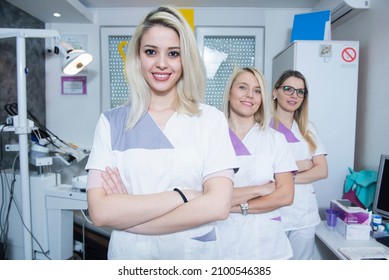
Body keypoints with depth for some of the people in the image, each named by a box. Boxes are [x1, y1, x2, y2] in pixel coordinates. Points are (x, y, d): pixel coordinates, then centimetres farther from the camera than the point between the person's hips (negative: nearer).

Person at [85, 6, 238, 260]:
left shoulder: (211, 120, -8)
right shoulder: (112, 122, -6)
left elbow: (218, 206, -18)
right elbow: (100, 211, -15)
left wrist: (127, 213, -16)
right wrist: (182, 196, -20)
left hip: (195, 252, 0)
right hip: (128, 253, 1)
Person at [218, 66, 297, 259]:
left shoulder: (275, 139, -1)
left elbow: (286, 195, -6)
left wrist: (238, 206, -12)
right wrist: (259, 189, -12)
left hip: (266, 242, 2)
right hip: (224, 241, -1)